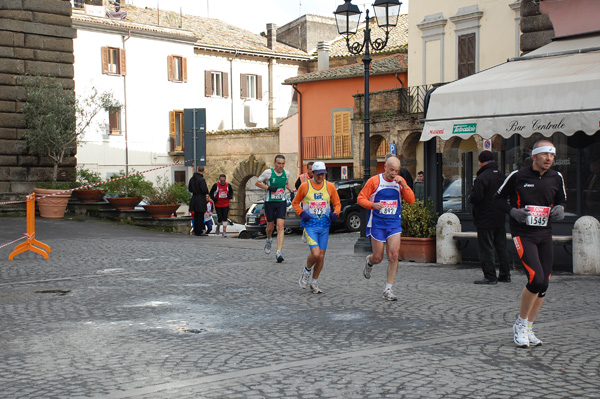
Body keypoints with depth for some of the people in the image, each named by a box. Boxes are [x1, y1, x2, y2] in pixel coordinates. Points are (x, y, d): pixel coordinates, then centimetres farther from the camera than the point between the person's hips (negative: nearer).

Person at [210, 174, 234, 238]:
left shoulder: (228, 185, 0)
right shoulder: (216, 185, -8)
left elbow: (231, 192, 14)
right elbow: (211, 193, 0)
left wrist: (230, 196, -8)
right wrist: (214, 199, -16)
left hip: (226, 204, 2)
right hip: (218, 205, -2)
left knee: (225, 218, -4)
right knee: (220, 218, -5)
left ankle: (224, 232, 1)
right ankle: (218, 226, 30)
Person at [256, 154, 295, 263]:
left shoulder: (286, 173, 3)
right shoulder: (268, 172, -9)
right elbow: (257, 183, -1)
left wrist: (291, 190, 3)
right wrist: (269, 187, -14)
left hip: (282, 202, 1)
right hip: (269, 202, -1)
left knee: (280, 227, -12)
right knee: (270, 227, 10)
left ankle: (279, 253, -16)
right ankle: (268, 240, 46)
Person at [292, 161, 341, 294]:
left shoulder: (330, 186, 4)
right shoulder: (304, 186, -2)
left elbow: (337, 203, 14)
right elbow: (295, 202, 10)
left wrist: (335, 213, -6)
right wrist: (301, 213, -8)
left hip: (324, 225, 3)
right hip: (310, 225, -3)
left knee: (321, 257, 4)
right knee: (315, 253, -19)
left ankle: (314, 283, 22)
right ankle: (307, 271, 12)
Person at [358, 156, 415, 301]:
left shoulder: (400, 181, 5)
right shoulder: (374, 181, -5)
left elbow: (411, 200, -1)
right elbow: (360, 198, -3)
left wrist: (403, 185, -14)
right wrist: (372, 205, -23)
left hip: (394, 224, 2)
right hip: (377, 224, -2)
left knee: (394, 255, -10)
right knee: (378, 258, 1)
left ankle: (388, 289, -1)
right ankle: (369, 261, 40)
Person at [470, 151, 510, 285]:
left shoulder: (482, 178, -18)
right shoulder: (501, 176, 9)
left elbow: (476, 198, -21)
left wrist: (470, 198, 0)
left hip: (485, 219, -8)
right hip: (500, 218, 8)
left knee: (486, 248, -3)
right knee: (501, 247, 14)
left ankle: (490, 276, -3)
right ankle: (505, 275, 19)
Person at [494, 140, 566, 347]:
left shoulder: (556, 178, 7)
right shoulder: (518, 176, -6)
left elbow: (561, 200, 22)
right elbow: (499, 198, 4)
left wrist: (559, 209, -1)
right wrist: (513, 211, -13)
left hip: (545, 235, 5)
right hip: (523, 234, -5)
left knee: (543, 284, 3)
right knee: (536, 278, -19)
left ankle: (528, 329, 19)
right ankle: (521, 324, 2)